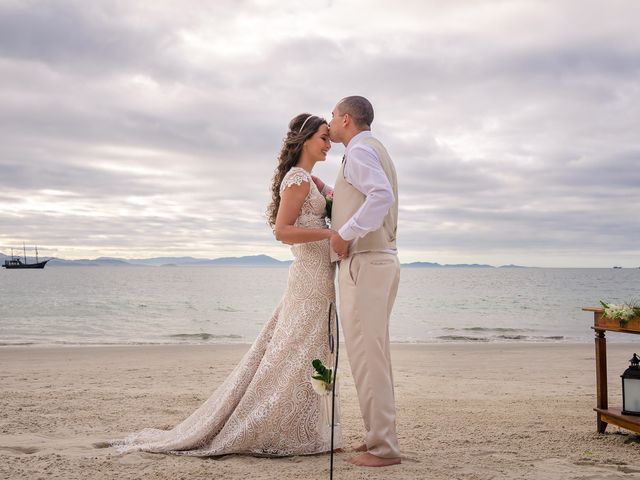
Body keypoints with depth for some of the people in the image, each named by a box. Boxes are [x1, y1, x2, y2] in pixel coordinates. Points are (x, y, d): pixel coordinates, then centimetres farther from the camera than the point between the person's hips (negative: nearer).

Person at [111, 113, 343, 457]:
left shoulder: (305, 179, 19)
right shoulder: (299, 177, -11)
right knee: (295, 359, -7)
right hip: (310, 278, -10)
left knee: (299, 359, 10)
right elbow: (282, 231, -19)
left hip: (315, 279, 10)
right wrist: (332, 233, -21)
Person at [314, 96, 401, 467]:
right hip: (381, 260, 11)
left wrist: (344, 234, -23)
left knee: (366, 356, -9)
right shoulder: (375, 150, 23)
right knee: (374, 355, 15)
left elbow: (382, 196, -26)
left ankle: (384, 448, -6)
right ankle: (381, 436, 21)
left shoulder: (360, 150, -8)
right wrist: (327, 191, 22)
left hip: (365, 263, -11)